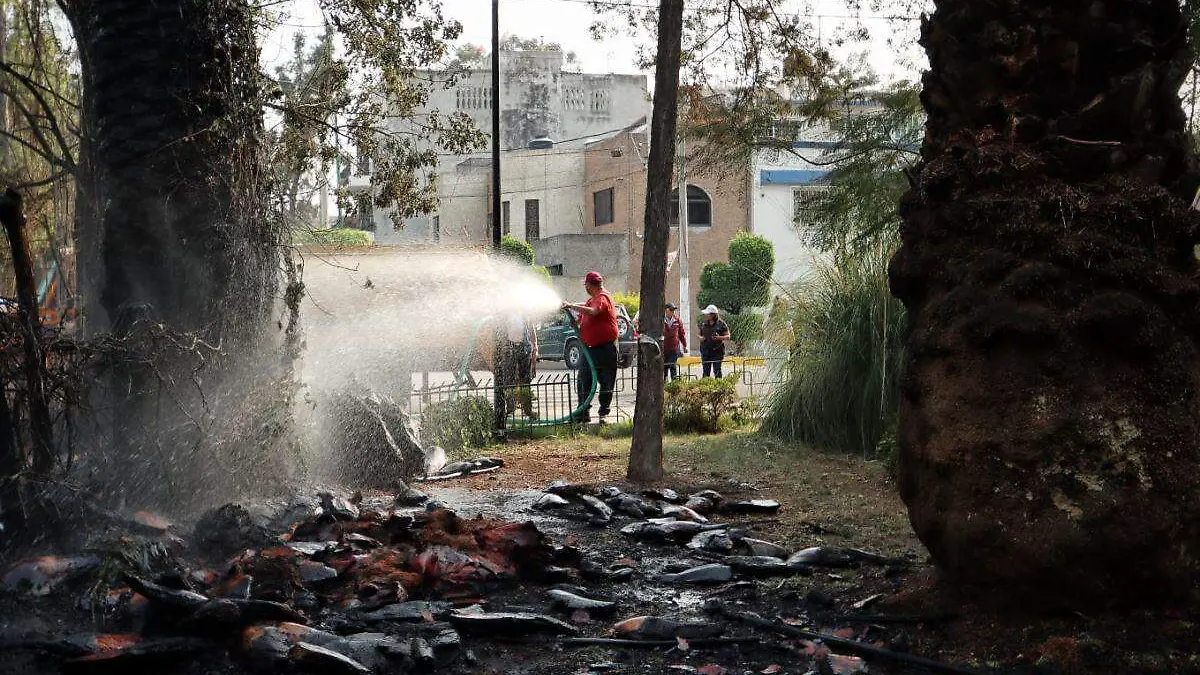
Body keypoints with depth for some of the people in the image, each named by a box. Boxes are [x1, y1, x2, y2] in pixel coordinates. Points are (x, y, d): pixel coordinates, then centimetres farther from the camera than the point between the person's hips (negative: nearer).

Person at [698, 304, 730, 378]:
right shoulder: (703, 324, 11)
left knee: (716, 371, -5)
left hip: (717, 351, -4)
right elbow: (700, 334, 22)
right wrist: (701, 338, -1)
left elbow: (728, 337, -1)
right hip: (705, 351, 4)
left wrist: (719, 337, -19)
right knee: (706, 371, 4)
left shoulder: (721, 324, -3)